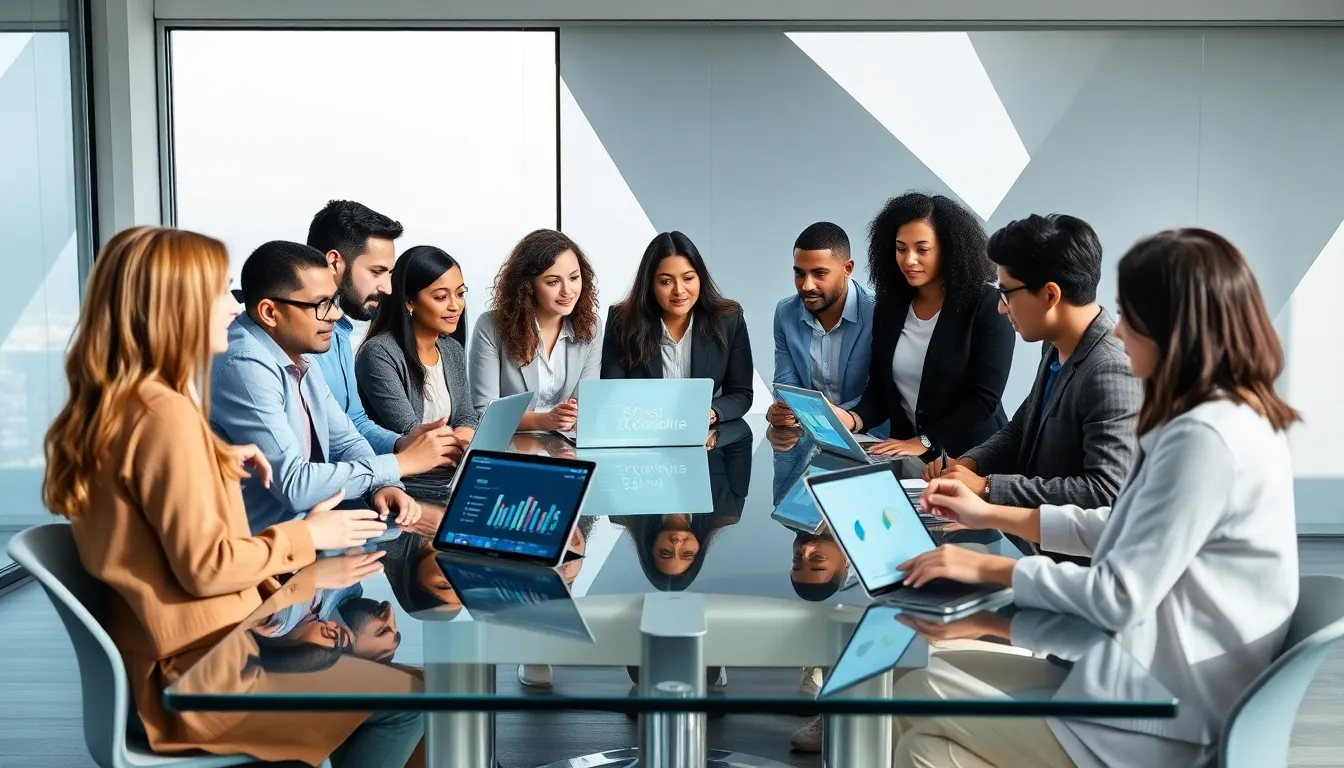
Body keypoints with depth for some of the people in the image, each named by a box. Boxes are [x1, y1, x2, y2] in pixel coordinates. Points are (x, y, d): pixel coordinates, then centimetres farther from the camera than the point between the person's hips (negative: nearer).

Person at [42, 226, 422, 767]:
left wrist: (221, 466, 7)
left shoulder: (112, 403, 6)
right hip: (200, 669, -10)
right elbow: (206, 565, -24)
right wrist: (307, 535, -11)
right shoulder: (164, 412, -25)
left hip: (166, 652, 10)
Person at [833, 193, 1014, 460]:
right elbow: (879, 389, 7)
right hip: (906, 455, 3)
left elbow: (984, 397, -12)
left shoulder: (987, 306, -8)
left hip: (971, 456, -3)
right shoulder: (889, 307, 6)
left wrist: (923, 442, -17)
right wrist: (853, 419, -13)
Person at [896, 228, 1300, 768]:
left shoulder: (1205, 437, -25)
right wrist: (992, 515, 14)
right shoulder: (1231, 417, 7)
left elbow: (1119, 596, -24)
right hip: (1159, 680, 10)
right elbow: (1127, 532, 15)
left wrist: (989, 568, -12)